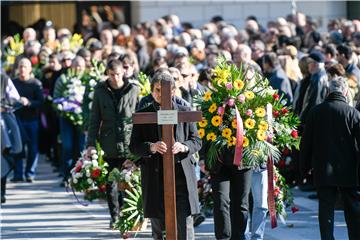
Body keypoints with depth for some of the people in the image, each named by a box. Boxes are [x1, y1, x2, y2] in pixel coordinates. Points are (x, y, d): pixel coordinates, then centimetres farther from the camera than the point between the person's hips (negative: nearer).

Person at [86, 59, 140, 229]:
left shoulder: (133, 90, 2)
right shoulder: (101, 91, 6)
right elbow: (94, 119, 8)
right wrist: (91, 143, -1)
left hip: (129, 145, -2)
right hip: (109, 144, 2)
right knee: (110, 183, 6)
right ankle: (115, 216, 17)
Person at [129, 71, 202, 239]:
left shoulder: (185, 112, 8)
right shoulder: (143, 115, 7)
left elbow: (197, 141, 8)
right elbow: (133, 146, 2)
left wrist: (184, 147, -15)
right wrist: (151, 147, -19)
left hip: (182, 175, -1)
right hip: (155, 178, 1)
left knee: (184, 225, -7)